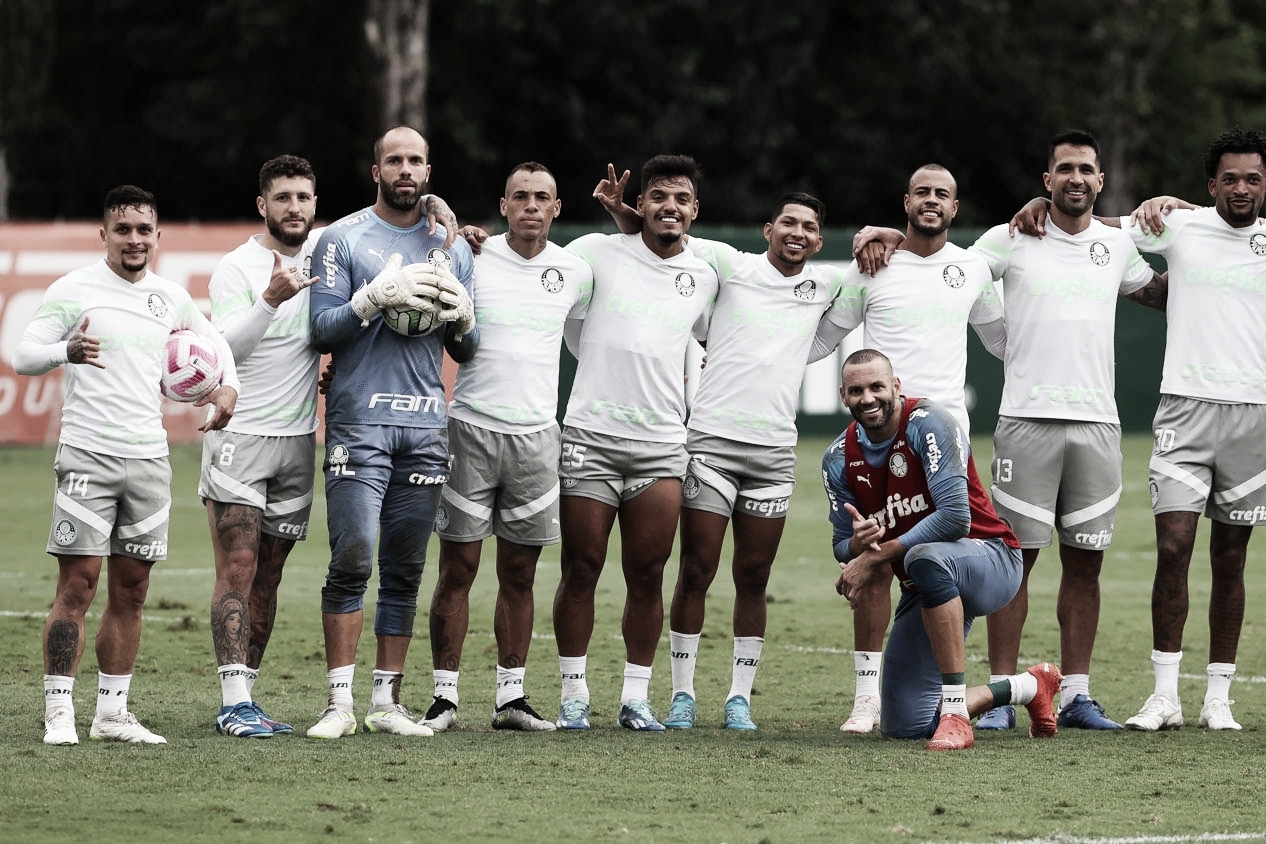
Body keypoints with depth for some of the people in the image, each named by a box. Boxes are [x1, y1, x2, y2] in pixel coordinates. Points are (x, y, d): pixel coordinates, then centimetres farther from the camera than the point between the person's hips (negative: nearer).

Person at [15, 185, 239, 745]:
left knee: (130, 591, 7)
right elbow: (23, 356, -8)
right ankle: (59, 713, -8)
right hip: (87, 453, -5)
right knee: (77, 585, -9)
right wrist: (67, 351, -29)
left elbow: (211, 339, 29)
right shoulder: (74, 290, -3)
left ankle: (111, 713, 12)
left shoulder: (170, 297, 12)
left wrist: (228, 386, 10)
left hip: (149, 457, 5)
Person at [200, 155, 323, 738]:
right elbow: (224, 348, -19)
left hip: (298, 440, 5)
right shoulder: (236, 269, -8)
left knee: (267, 580, 6)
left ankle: (243, 699, 10)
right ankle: (234, 703, -14)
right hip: (239, 435, -5)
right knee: (237, 573, -10)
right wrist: (271, 300, -33)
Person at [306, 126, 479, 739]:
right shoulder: (344, 240, 3)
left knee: (405, 569, 4)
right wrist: (376, 297, -16)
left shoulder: (451, 247, 15)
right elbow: (323, 332, -3)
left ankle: (387, 700, 9)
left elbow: (465, 353, 19)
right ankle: (341, 704, -10)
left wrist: (461, 318, -3)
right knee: (352, 559, -11)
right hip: (360, 421, -4)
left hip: (426, 424, 4)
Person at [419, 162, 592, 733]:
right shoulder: (470, 257, -3)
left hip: (535, 434, 3)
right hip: (471, 427, -3)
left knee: (519, 574, 7)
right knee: (457, 570, -2)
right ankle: (444, 697, 2)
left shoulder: (575, 273, 7)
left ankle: (511, 696, 13)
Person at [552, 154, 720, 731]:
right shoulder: (598, 252, 1)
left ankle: (636, 697, 8)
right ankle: (573, 694, 7)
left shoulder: (704, 277, 11)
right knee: (581, 571, -1)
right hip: (590, 436, -2)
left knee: (647, 576, 1)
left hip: (662, 444, 2)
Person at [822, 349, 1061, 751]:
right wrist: (858, 543, -21)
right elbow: (843, 547, 6)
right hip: (927, 590, 7)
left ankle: (955, 713, -34)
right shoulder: (840, 459, 1)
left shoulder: (928, 425, -18)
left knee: (926, 559, -43)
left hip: (988, 559, -7)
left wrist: (875, 556, -24)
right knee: (905, 726, 2)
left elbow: (955, 518, -27)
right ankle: (1029, 687, 27)